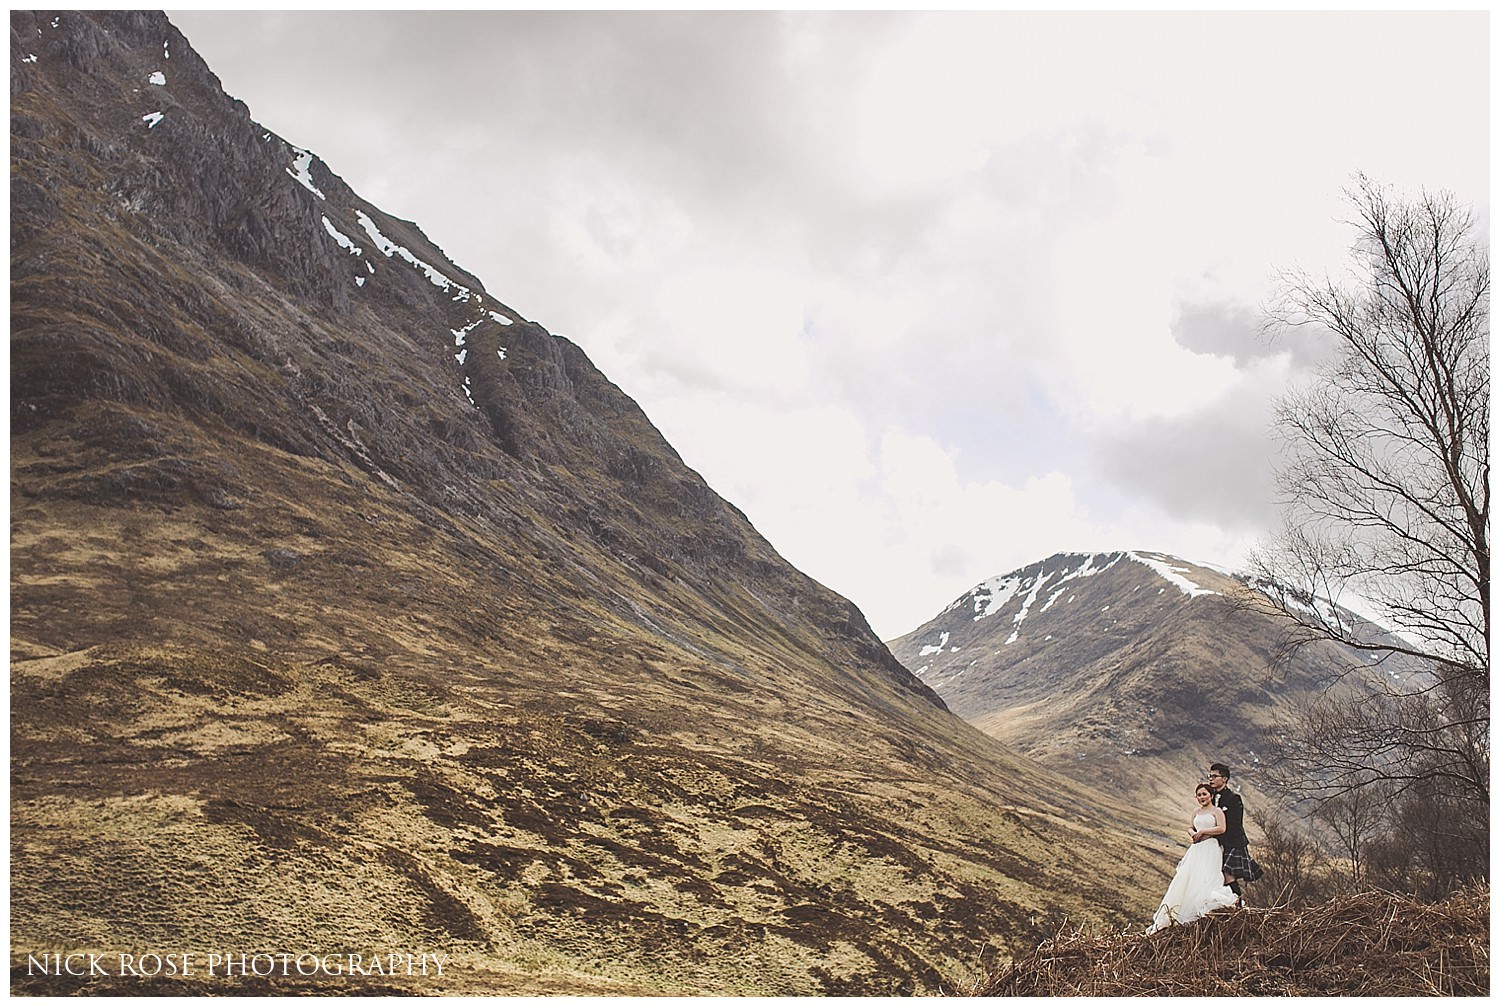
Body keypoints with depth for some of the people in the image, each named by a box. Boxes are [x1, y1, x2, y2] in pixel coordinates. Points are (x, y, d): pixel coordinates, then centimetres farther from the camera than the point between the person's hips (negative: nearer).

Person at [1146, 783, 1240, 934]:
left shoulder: (1216, 811, 0)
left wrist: (1202, 832, -11)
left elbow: (1221, 828, -14)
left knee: (1204, 880, -23)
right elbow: (1190, 828, 24)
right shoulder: (1196, 811, 19)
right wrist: (1194, 834, 1)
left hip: (1210, 849, -6)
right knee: (1184, 878, -4)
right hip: (1196, 849, 6)